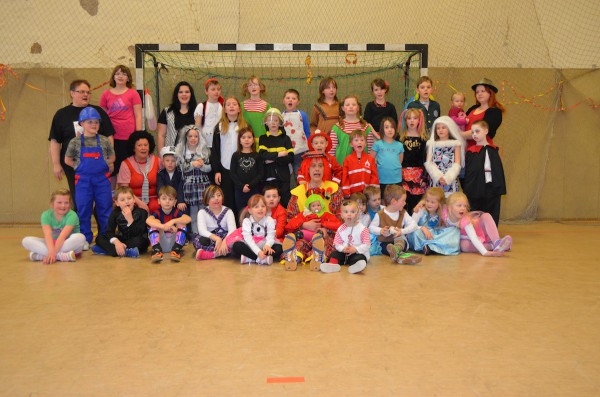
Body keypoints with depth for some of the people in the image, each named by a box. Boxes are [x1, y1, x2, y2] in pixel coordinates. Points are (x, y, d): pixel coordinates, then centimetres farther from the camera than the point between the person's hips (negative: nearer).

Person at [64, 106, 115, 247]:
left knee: (105, 209, 6)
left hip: (102, 179, 1)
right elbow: (67, 160, 9)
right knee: (83, 210, 5)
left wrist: (104, 165, -1)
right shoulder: (75, 142, 0)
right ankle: (85, 238, 18)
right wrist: (81, 167, 2)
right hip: (83, 181, 0)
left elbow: (111, 158, 11)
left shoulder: (104, 141, 2)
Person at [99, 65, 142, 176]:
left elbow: (138, 116, 1)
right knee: (113, 168, 5)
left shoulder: (133, 93, 2)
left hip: (129, 137, -2)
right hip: (112, 137, 2)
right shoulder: (106, 94, 8)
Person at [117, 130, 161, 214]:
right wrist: (138, 202, -16)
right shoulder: (126, 164, 2)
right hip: (134, 200, -1)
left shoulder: (157, 161, 7)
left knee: (156, 207, -31)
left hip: (153, 199, 1)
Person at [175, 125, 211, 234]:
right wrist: (192, 164, -13)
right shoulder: (181, 151, 6)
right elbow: (180, 168, -3)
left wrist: (202, 166, -14)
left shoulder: (205, 150, 8)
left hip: (203, 184, 0)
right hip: (189, 185, 0)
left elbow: (210, 168, 4)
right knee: (193, 212, 3)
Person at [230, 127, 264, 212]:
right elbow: (233, 174, 2)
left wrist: (250, 185, -12)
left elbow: (261, 173, -1)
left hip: (254, 190, -1)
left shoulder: (257, 156, 4)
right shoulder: (236, 156, 6)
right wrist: (242, 186, -10)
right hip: (240, 190, 1)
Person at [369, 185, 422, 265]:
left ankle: (397, 250, -67)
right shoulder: (380, 215, -2)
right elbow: (371, 227, -1)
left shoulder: (403, 213, 6)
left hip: (399, 240, 1)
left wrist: (402, 231, -21)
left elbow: (414, 225, -4)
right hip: (385, 242, -1)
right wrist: (380, 231, -21)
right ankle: (400, 254, -60)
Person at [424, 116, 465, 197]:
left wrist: (447, 178, -13)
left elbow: (457, 164, 0)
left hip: (451, 180, -1)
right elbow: (428, 163, 3)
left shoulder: (456, 144, 9)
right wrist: (439, 176, -11)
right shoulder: (431, 144, 11)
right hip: (435, 180, 1)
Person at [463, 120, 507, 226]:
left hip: (492, 189, 2)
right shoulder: (471, 152, 0)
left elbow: (499, 170, 7)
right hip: (476, 189, -2)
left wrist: (500, 188, 3)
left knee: (493, 217, 8)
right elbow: (467, 172, -2)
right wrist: (467, 190, -8)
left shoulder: (493, 150, 7)